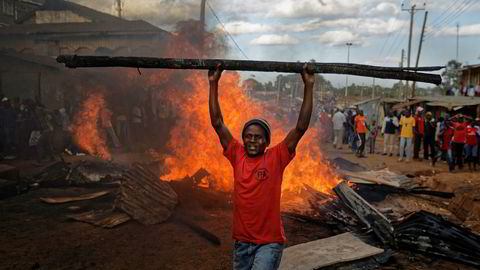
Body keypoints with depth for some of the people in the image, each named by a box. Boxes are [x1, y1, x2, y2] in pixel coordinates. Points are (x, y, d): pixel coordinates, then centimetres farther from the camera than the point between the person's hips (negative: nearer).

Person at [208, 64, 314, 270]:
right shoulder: (237, 156, 0)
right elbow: (217, 123, -1)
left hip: (269, 242, -4)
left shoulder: (276, 158, -8)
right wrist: (213, 84, -2)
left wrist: (308, 86, -15)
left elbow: (301, 127, -13)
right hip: (241, 241, 4)